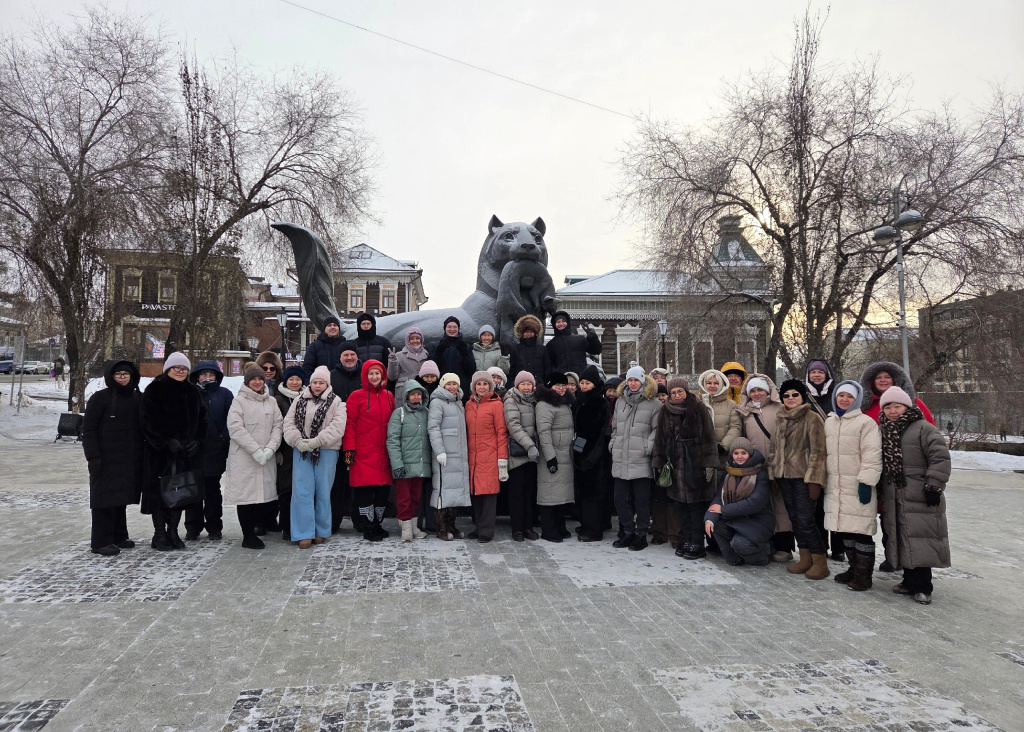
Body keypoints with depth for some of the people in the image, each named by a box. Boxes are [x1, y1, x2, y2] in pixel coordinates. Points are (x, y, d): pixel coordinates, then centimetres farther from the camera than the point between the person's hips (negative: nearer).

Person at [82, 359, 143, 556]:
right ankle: (101, 542, 4)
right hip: (106, 459, -5)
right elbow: (88, 429, -7)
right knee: (105, 498, -3)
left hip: (130, 459, 5)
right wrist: (93, 456, -14)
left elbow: (142, 428, 16)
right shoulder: (100, 398, -5)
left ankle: (119, 536, 23)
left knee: (121, 498, 13)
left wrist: (142, 455, 12)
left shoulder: (137, 398, 10)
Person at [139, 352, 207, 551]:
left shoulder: (192, 393, 13)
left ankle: (173, 532, 17)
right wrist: (167, 441, -17)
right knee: (160, 491, -2)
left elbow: (202, 420, 13)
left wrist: (197, 440, -3)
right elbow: (148, 420, -9)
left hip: (186, 453, 4)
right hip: (159, 452, -4)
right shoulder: (154, 390, -1)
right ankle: (159, 534, 9)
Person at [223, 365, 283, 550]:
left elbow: (278, 426, 7)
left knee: (264, 494, 4)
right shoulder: (239, 402, 0)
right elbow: (236, 429, -9)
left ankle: (251, 529, 21)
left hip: (267, 458, 4)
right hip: (243, 457, -4)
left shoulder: (272, 402, 13)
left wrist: (270, 449, -9)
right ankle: (248, 536, 10)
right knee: (246, 495, -1)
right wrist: (256, 450, -15)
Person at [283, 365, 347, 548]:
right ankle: (304, 533, 4)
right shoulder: (300, 400, 12)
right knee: (302, 491, -1)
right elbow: (288, 422, 6)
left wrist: (315, 442, -17)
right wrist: (297, 440, -11)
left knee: (323, 492, 3)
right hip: (301, 451, 3)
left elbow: (337, 427, -10)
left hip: (326, 452, -2)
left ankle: (321, 531, 16)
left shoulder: (336, 402, 1)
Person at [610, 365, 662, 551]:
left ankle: (641, 534, 13)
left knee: (642, 500, 1)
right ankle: (627, 532, 23)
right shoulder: (620, 401, 15)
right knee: (621, 498, 10)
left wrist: (648, 447, -12)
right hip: (621, 459, 5)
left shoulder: (653, 403, -2)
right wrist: (613, 444, 12)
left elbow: (657, 429, -5)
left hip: (641, 460, -5)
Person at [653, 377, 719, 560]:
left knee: (696, 505, -3)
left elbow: (709, 437, -3)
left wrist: (709, 464, -8)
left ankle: (697, 544, 3)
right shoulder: (665, 413, 10)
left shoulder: (699, 409, -2)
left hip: (696, 464, -4)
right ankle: (686, 541, 14)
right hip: (675, 465, 4)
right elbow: (660, 440, 14)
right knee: (680, 505, 5)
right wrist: (659, 464, 10)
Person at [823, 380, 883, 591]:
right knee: (844, 529, 12)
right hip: (835, 486, 6)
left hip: (857, 486, -6)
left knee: (860, 530, -4)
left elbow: (872, 455, -12)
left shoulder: (866, 422, -6)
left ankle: (863, 576, 5)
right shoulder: (829, 422, 14)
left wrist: (866, 482, -18)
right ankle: (854, 568, 25)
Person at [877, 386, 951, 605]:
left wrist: (934, 486, -15)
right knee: (901, 540, 11)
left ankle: (922, 586, 3)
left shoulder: (924, 428, -7)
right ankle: (910, 581, 22)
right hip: (893, 498, 7)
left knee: (919, 540, -6)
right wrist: (881, 493, 19)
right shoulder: (882, 431, 13)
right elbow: (876, 462, 21)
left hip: (919, 498, -6)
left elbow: (940, 458, -12)